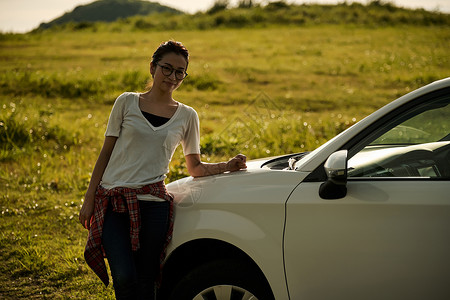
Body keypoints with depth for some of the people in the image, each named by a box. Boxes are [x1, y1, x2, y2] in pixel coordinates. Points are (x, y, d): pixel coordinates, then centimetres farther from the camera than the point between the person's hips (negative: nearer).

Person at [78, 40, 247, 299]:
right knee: (124, 278, -14)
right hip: (112, 200, -1)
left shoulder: (187, 116, 9)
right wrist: (89, 200, 4)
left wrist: (227, 166, -1)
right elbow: (106, 153, 8)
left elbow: (195, 167, 17)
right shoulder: (127, 102, 6)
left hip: (152, 204, 1)